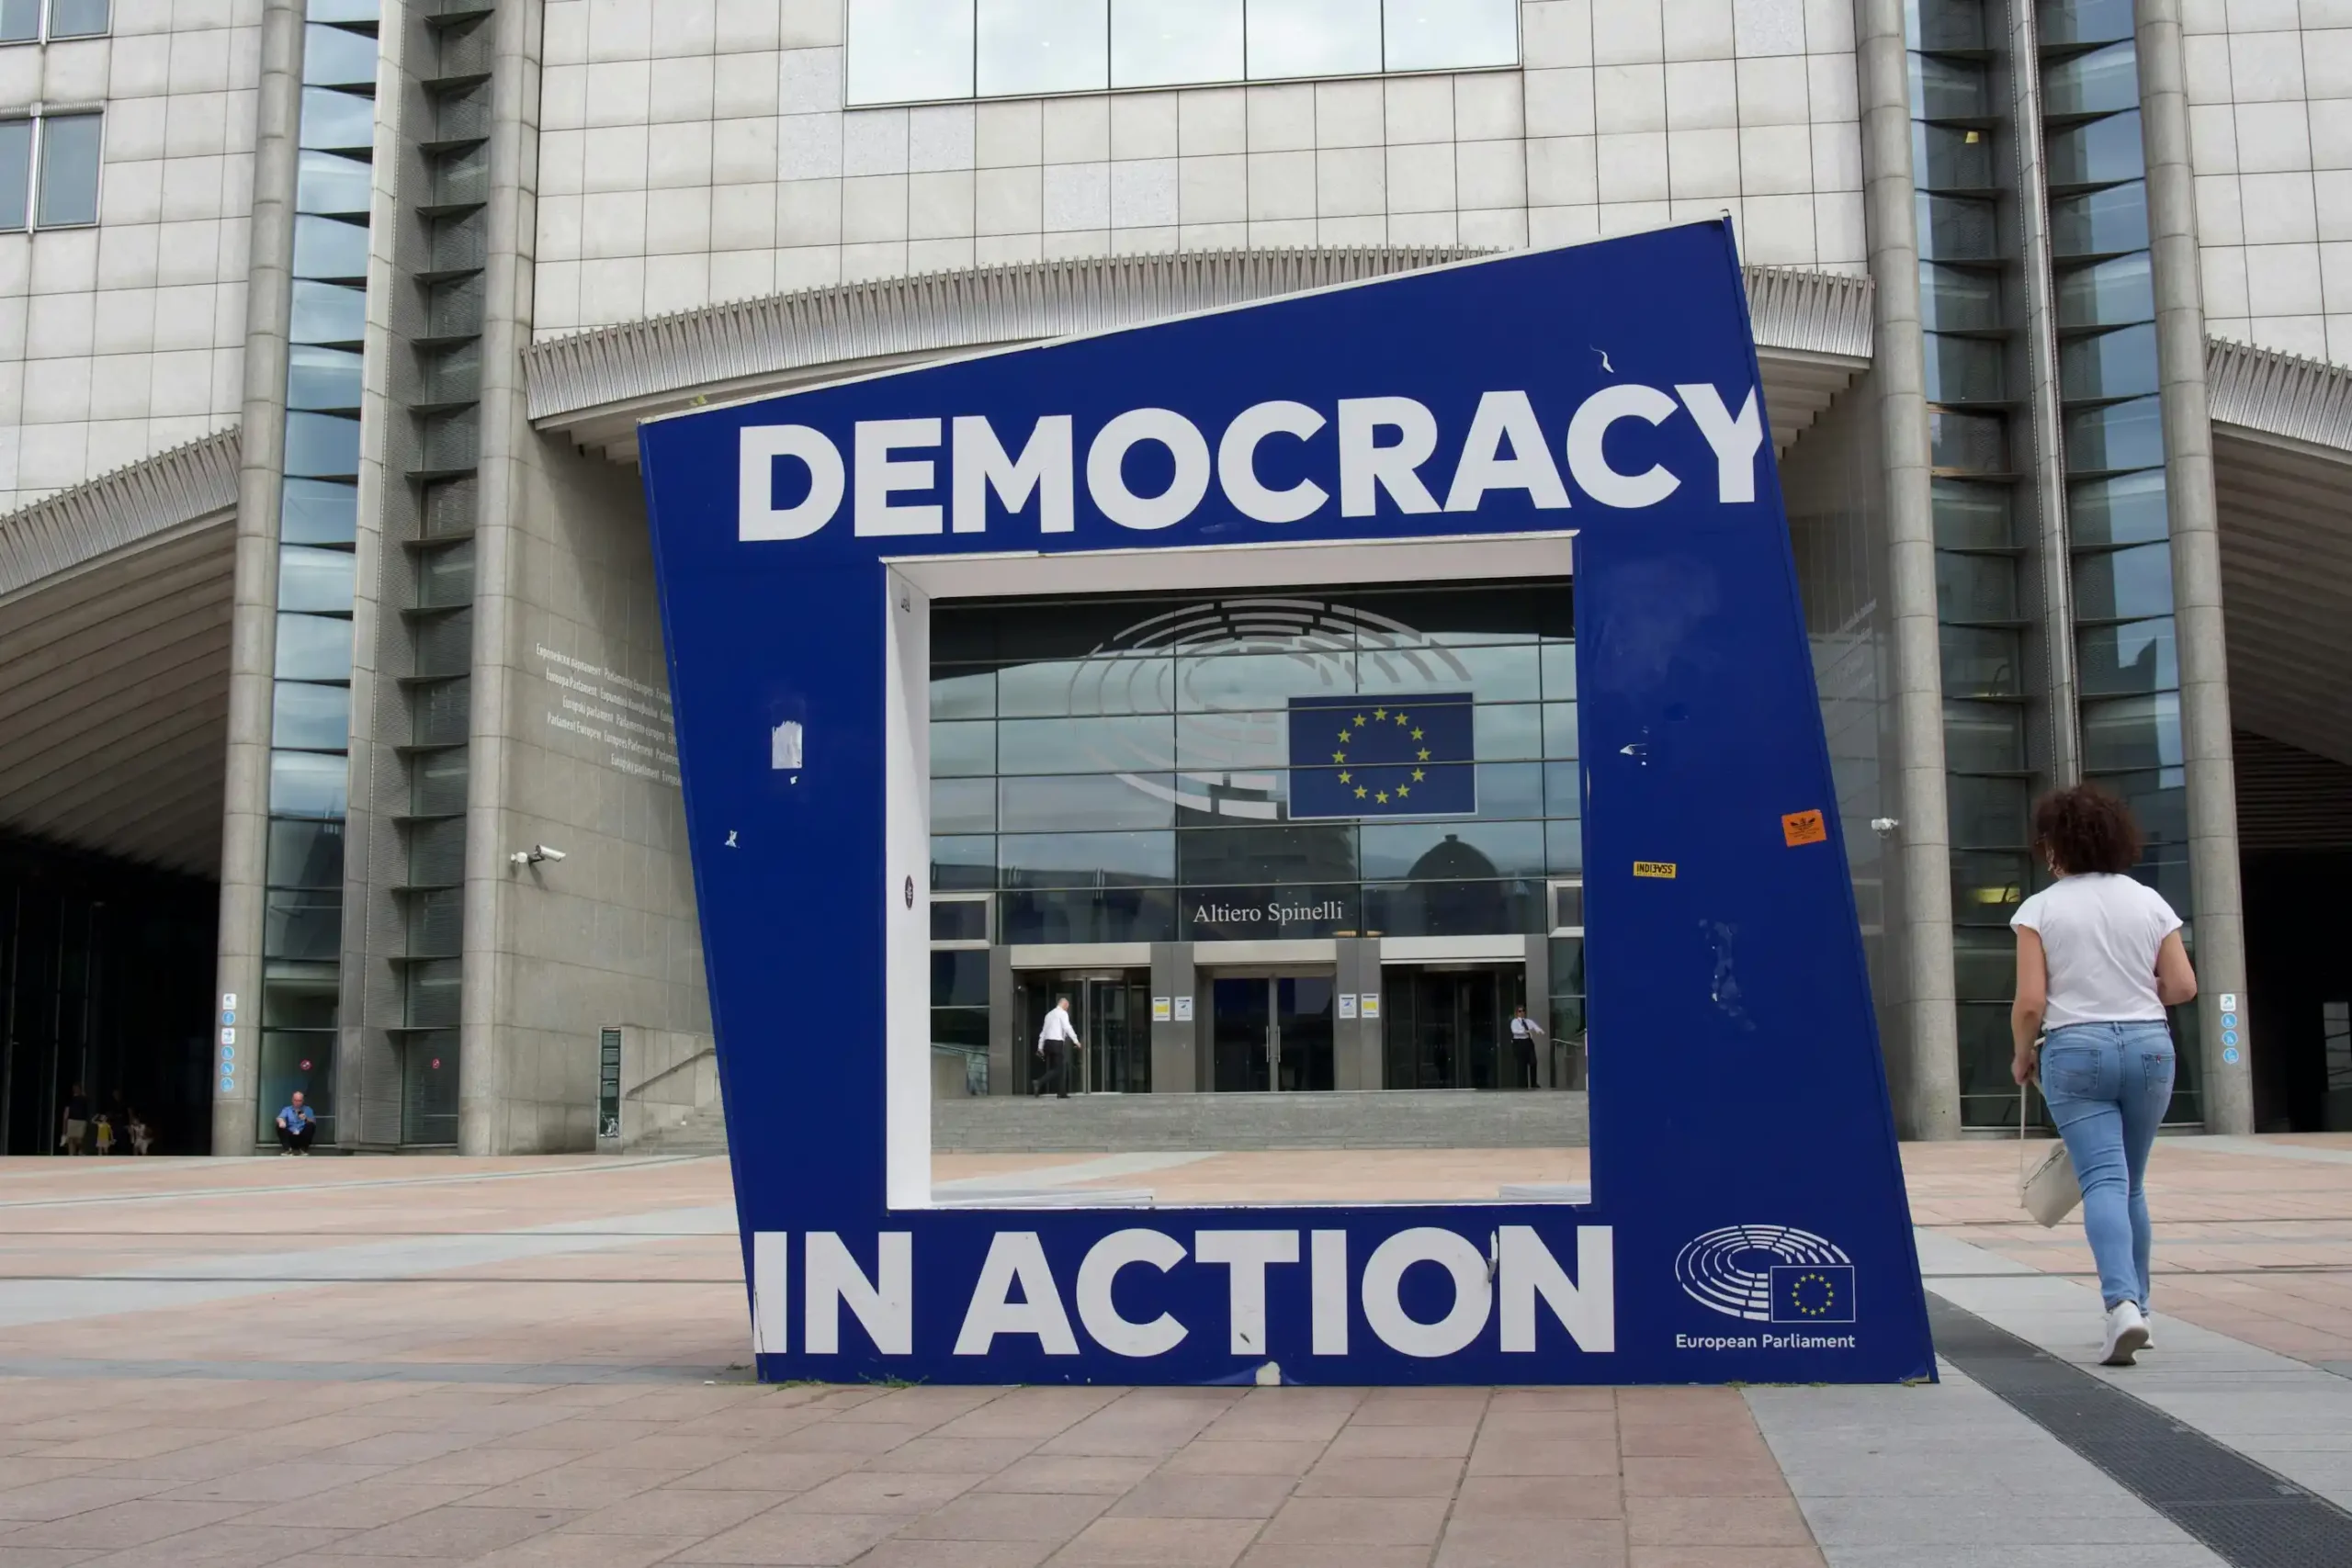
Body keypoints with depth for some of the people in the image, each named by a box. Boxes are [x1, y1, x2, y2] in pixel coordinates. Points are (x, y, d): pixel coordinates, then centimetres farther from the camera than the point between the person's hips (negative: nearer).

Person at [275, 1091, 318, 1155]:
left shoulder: (307, 1109, 13)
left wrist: (306, 1119, -25)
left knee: (311, 1125, -26)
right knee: (280, 1126, -23)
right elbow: (280, 1118, -8)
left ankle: (304, 1149, -20)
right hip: (290, 1137, 0)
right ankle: (287, 1149, -29)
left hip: (302, 1137, 0)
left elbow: (313, 1122, -2)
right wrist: (281, 1121, -33)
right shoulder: (287, 1109, 14)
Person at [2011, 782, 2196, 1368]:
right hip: (2149, 1044, 4)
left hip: (2075, 1049, -3)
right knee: (2132, 1184, 16)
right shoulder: (2149, 901, 5)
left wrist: (2021, 1055, 7)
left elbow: (2030, 1002, -10)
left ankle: (2122, 1303, -26)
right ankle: (2137, 1305, 21)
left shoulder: (2040, 909, -4)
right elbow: (2183, 986, 2)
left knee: (2102, 1180, -8)